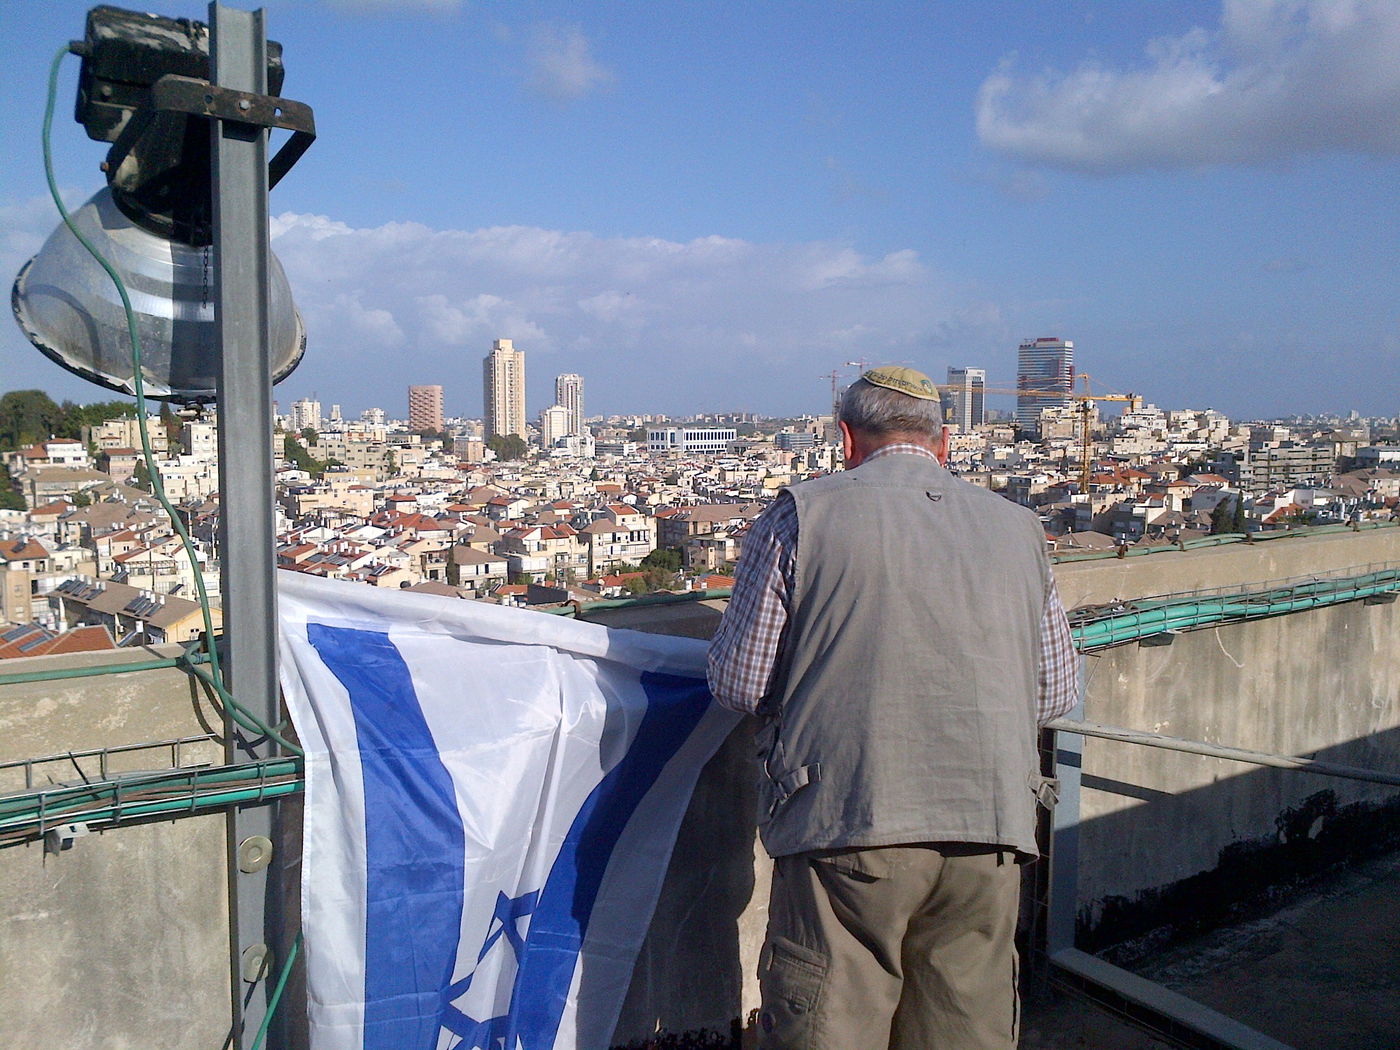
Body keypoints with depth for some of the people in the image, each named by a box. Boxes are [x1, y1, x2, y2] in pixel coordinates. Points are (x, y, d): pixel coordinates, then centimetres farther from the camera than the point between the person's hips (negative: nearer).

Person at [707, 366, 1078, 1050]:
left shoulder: (801, 515, 1)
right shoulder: (1017, 528, 12)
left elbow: (738, 685, -1)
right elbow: (1054, 691, 16)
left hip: (846, 824, -3)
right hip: (989, 831, 4)